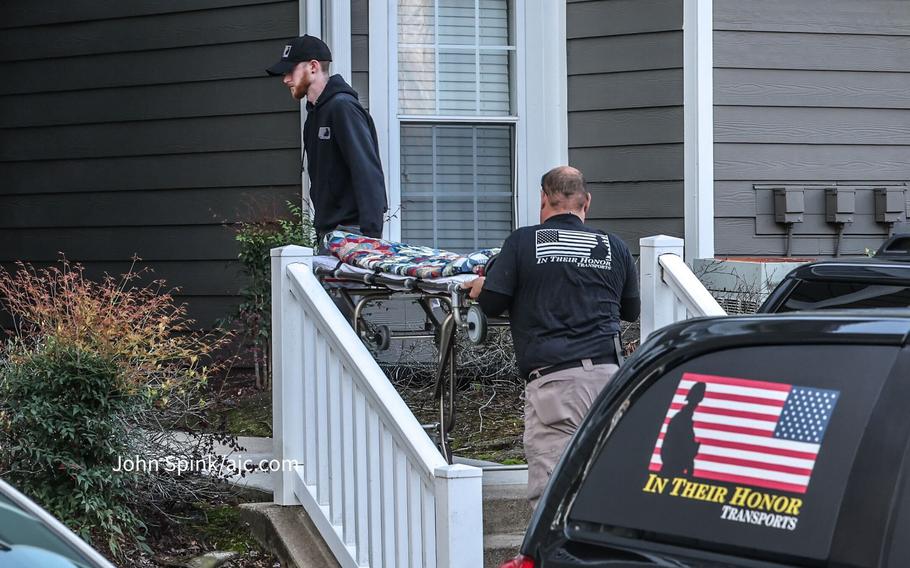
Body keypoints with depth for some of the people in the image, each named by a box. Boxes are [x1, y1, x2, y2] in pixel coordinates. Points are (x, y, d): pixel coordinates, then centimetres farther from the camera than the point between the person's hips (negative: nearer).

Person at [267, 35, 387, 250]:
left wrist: (371, 233, -25)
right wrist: (321, 229, 14)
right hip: (328, 231, 9)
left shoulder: (342, 107, -11)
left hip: (350, 231, -9)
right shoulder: (315, 115, 19)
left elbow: (368, 172, -19)